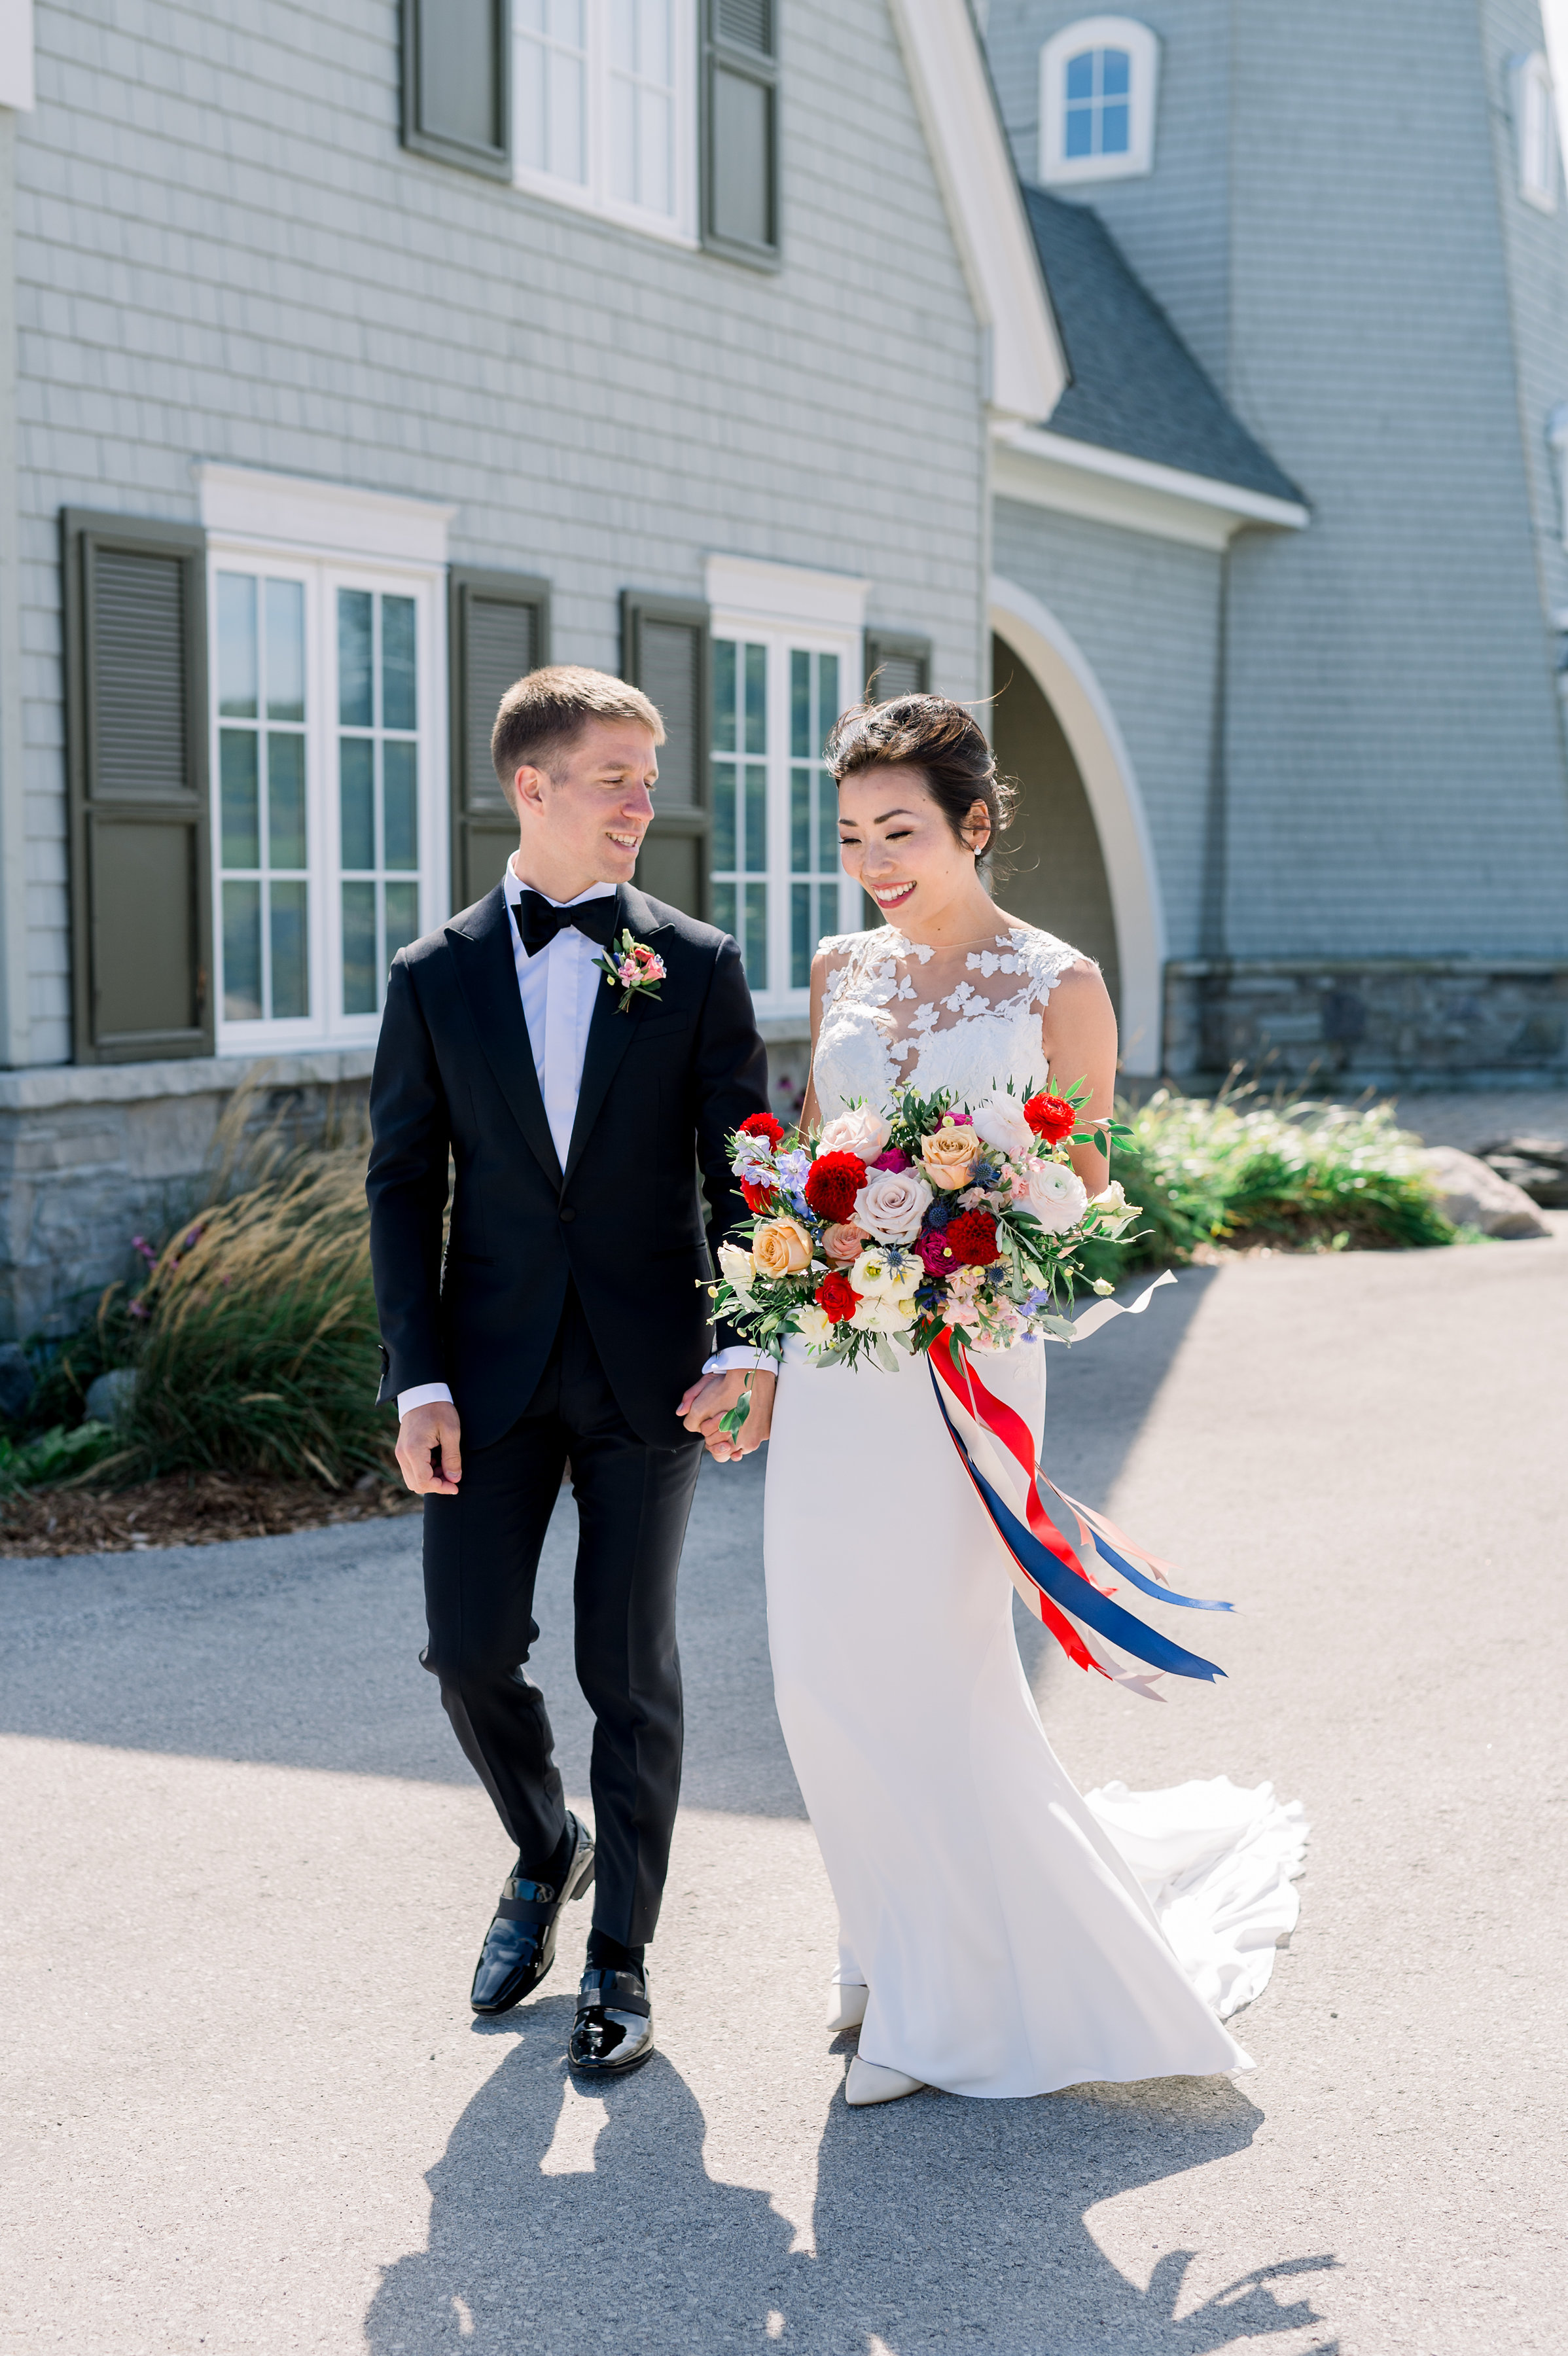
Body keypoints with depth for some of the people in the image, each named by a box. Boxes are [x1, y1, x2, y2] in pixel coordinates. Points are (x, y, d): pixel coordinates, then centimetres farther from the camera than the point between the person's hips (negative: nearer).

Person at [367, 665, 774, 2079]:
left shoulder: (697, 967, 1)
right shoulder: (436, 976, 3)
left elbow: (742, 1169, 0)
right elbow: (404, 1186, 3)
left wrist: (745, 1345, -12)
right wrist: (418, 1381, -4)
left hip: (648, 1373, -1)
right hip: (492, 1369, 1)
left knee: (631, 1669, 4)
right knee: (470, 1652, 3)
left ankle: (622, 1957, 19)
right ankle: (546, 1855, 33)